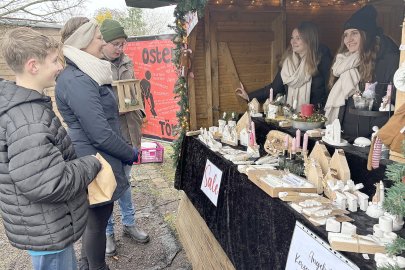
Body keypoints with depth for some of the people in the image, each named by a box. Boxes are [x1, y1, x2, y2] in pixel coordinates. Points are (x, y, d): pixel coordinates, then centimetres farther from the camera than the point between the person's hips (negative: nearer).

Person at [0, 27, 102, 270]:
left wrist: (82, 161, 5)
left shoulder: (23, 105, 5)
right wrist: (92, 164, -19)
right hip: (47, 231, -9)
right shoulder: (28, 117, -29)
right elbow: (48, 185, -34)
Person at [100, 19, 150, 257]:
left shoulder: (126, 63, 6)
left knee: (123, 181, 20)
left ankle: (129, 224, 37)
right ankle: (108, 232, 29)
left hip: (127, 133, 5)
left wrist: (139, 115, 5)